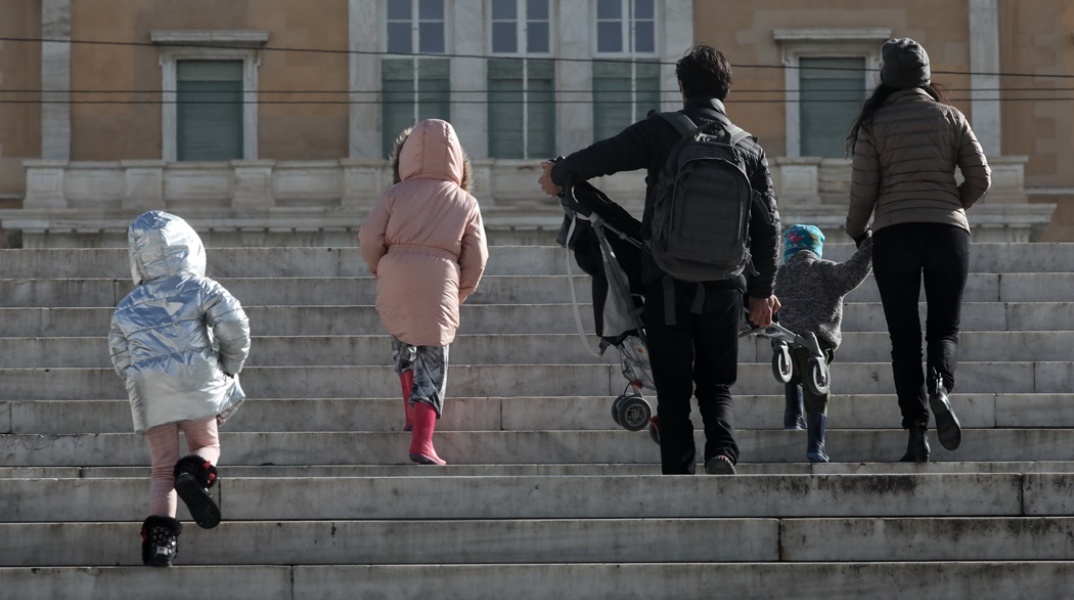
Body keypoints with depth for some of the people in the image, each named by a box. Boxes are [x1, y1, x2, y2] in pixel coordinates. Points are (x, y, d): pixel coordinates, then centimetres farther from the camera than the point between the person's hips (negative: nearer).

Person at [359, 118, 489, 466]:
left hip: (395, 281, 1)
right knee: (432, 359, 2)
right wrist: (461, 292, 19)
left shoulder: (396, 195, 4)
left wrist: (378, 268, 16)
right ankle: (422, 440, -11)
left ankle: (413, 413, 33)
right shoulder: (465, 202, 7)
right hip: (439, 285, -1)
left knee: (403, 341, 28)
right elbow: (476, 257, 5)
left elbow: (369, 238, -2)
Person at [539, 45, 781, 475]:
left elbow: (601, 156, -6)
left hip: (667, 283, -2)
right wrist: (762, 291, 15)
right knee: (716, 384, 14)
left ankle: (679, 475, 0)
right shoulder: (750, 149, 7)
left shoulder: (661, 131, -3)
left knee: (673, 389, 6)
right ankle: (722, 451, -13)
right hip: (724, 285, 2)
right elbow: (767, 225, 7)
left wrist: (557, 175, 15)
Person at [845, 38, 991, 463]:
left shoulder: (873, 124, -1)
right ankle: (940, 385, -23)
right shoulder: (950, 117, 5)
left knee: (904, 337, 4)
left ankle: (916, 431, -4)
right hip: (948, 233, 1)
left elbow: (863, 189, -2)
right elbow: (980, 180, 4)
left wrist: (856, 232, 16)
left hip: (894, 235, -1)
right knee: (944, 327, 9)